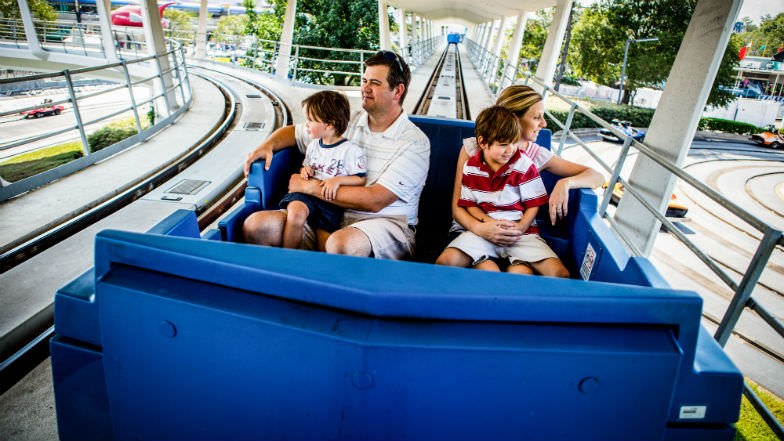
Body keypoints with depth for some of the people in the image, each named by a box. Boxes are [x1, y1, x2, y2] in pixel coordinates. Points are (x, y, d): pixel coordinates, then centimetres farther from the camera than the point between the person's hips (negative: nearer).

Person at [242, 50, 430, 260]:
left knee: (341, 244, -40)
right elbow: (292, 132, 27)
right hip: (331, 217, 5)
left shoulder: (415, 142, -6)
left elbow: (375, 201, -17)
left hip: (384, 223, -5)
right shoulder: (348, 122, 13)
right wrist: (267, 146, 3)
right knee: (255, 225, -16)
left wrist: (310, 187, -11)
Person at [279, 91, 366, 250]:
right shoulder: (313, 145, 18)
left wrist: (338, 179, -17)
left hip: (331, 199, -3)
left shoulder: (350, 150, -2)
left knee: (326, 246, -14)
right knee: (296, 213, -29)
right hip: (306, 192, 3)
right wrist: (305, 170, 9)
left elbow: (360, 180, -3)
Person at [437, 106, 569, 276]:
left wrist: (520, 227, -17)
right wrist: (492, 224, -13)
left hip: (521, 230, 0)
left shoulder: (524, 165, -4)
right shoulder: (470, 167, 1)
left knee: (559, 273, -21)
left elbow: (534, 205, 1)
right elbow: (470, 205, 5)